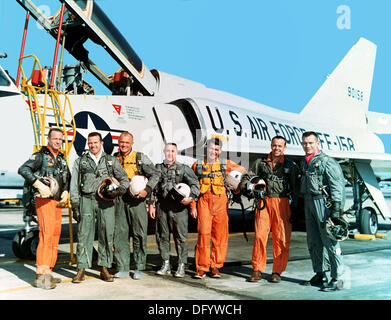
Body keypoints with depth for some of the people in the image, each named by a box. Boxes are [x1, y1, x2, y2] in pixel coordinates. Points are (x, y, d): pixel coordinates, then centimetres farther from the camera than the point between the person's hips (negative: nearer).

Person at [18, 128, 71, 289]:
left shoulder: (62, 158, 18)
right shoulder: (40, 155, -3)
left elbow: (68, 178, 27)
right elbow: (23, 169, -16)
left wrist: (66, 192, 9)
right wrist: (40, 185, -24)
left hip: (57, 202, 8)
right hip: (44, 200, -7)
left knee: (55, 235, 8)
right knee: (46, 235, -15)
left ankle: (47, 273, 17)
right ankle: (41, 276, -12)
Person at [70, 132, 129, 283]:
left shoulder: (111, 160, 14)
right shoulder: (80, 161, 13)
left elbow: (124, 179, 13)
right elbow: (74, 185, 9)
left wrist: (119, 190, -8)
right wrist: (75, 205, 1)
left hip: (106, 202, 0)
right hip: (86, 201, 0)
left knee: (106, 235, 2)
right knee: (84, 235, -3)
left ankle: (104, 269, 12)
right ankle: (81, 270, 6)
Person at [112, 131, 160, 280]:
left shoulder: (140, 157, 3)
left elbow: (155, 174, 0)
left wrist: (147, 190, -13)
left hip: (136, 200, -3)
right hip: (120, 200, 3)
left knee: (139, 235, 1)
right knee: (120, 234, 4)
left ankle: (139, 268, 12)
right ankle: (122, 268, 15)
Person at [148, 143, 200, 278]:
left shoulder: (183, 169, 6)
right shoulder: (158, 168, 14)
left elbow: (195, 184, 0)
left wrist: (191, 198, -16)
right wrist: (151, 204, 8)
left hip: (178, 207, -3)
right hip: (162, 207, 3)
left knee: (181, 236, -2)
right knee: (162, 236, 8)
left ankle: (181, 266, 7)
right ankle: (166, 264, 20)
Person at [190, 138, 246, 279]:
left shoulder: (226, 164, 11)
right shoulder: (197, 165, 9)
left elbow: (242, 170, 24)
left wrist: (234, 170, 5)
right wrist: (193, 206, 5)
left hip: (221, 203, 1)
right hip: (204, 202, -1)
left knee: (220, 234, 3)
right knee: (203, 233, -6)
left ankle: (216, 266, 16)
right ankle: (201, 267, 4)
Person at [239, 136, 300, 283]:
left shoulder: (291, 166, 11)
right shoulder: (260, 163, 14)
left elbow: (296, 188, 9)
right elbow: (247, 178, 19)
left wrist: (295, 207, 1)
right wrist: (249, 187, -3)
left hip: (282, 203, 0)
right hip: (264, 202, 1)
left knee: (281, 238, -1)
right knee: (260, 235, -6)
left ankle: (277, 272, 11)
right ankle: (257, 270, 5)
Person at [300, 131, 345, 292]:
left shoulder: (326, 161, -7)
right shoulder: (304, 162, 16)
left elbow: (337, 186, -12)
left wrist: (336, 209, -17)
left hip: (323, 203, -8)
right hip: (308, 203, 8)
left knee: (329, 241, -6)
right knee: (313, 242, 12)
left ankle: (337, 279, 1)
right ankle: (320, 274, 24)